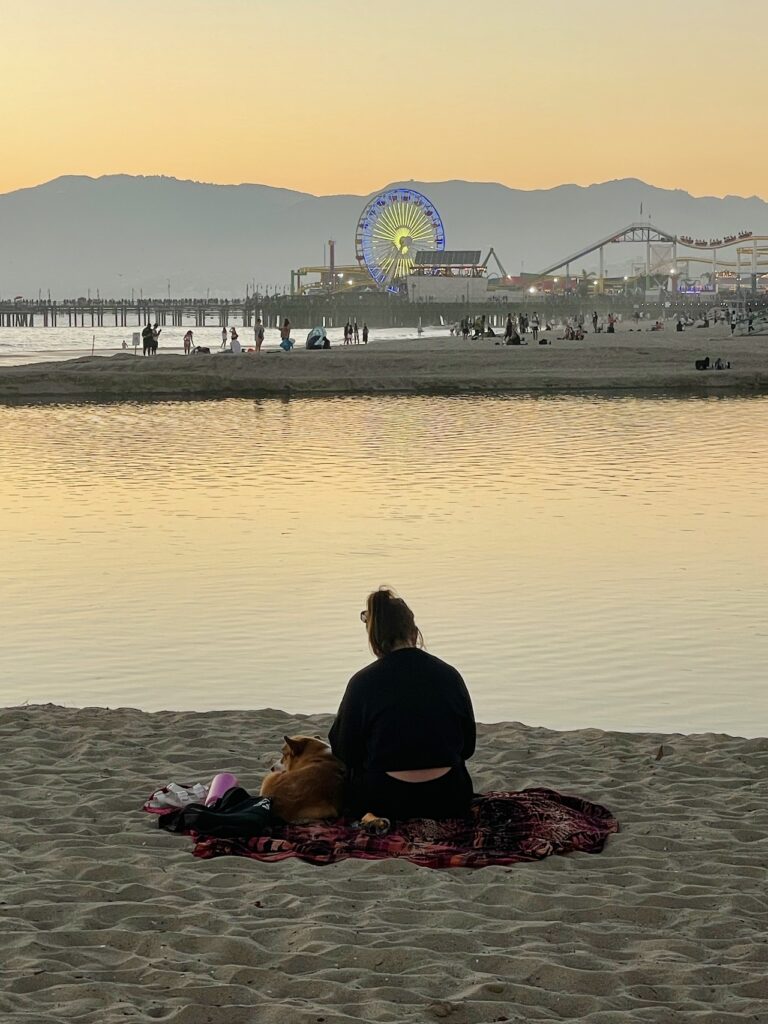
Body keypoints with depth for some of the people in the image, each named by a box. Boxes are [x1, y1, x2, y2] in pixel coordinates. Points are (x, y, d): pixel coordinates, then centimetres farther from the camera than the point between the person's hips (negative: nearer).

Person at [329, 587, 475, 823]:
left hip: (384, 804, -3)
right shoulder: (449, 675, 0)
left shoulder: (362, 683, -7)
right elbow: (468, 746, 10)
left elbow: (345, 753, 2)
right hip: (450, 803, 3)